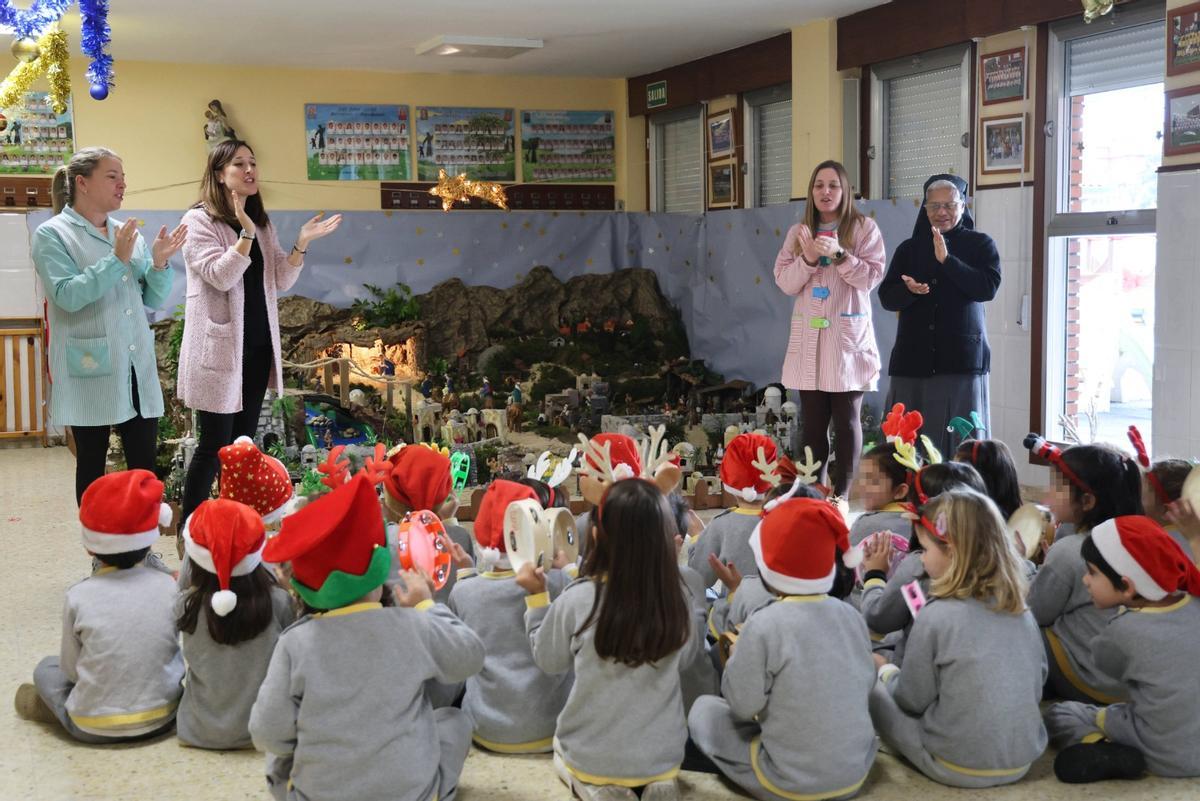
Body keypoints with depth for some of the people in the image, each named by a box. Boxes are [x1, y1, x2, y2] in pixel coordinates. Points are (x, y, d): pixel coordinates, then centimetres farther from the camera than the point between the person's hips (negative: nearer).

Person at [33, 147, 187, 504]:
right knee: (92, 464, 6)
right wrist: (117, 260, -21)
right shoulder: (52, 234, -4)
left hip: (137, 368, 5)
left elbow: (153, 300, 11)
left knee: (145, 464, 6)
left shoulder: (130, 234, 11)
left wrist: (159, 263, -7)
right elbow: (67, 295, -17)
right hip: (90, 371, -5)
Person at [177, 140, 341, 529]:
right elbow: (220, 277, -20)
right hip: (219, 347, -7)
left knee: (243, 441, 12)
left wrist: (302, 243, -7)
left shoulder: (262, 223, 12)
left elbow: (280, 282, 8)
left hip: (257, 345, 7)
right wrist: (246, 233, -31)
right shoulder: (199, 220, -8)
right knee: (216, 443, -6)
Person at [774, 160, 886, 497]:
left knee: (847, 419, 1)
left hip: (848, 337, -3)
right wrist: (807, 259, -13)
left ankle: (842, 492, 5)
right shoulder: (798, 232, 12)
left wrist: (839, 255, -19)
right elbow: (784, 282, 5)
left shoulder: (864, 228, 2)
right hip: (809, 338, 3)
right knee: (813, 420, 5)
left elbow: (872, 277, -7)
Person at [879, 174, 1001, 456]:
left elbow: (988, 287, -9)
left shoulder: (980, 244, 6)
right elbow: (886, 297, 7)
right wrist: (908, 289, -15)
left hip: (961, 358, -2)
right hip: (913, 358, 3)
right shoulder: (908, 249, 13)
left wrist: (947, 259, -17)